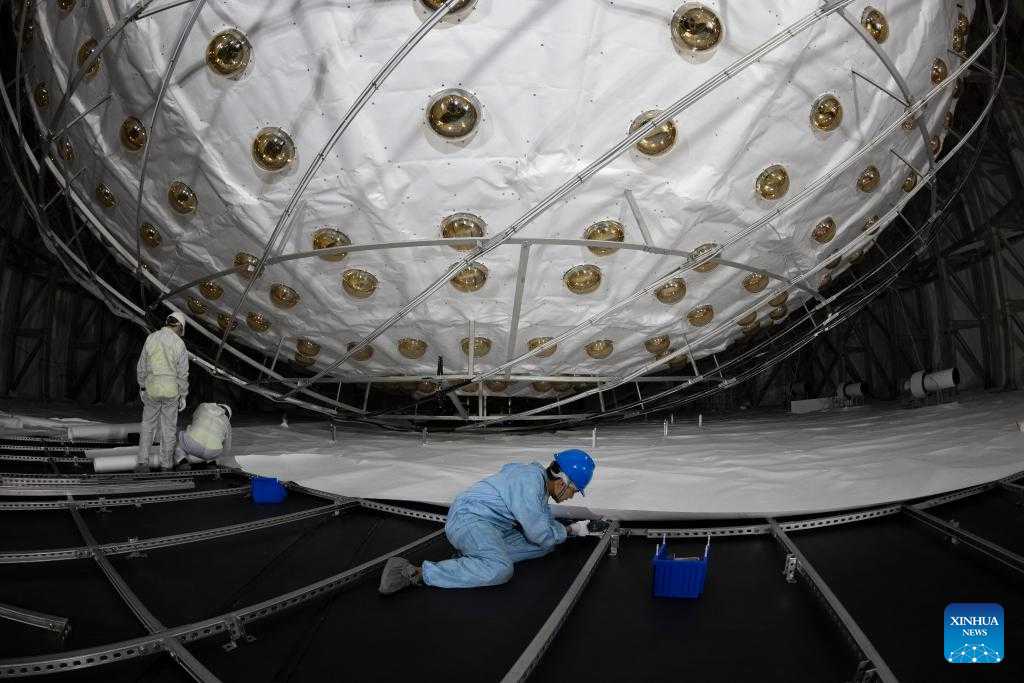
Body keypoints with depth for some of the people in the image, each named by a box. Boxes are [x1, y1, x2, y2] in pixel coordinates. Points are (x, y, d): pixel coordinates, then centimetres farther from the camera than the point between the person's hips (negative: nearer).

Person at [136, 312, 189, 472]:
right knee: (169, 427, 10)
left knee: (148, 425, 15)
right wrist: (183, 396, -2)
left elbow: (141, 367, 2)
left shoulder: (151, 339, -4)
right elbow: (183, 374, -12)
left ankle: (142, 461, 6)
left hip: (152, 390, 2)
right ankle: (166, 463, 17)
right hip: (171, 392, -2)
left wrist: (142, 388, 14)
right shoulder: (179, 344, -14)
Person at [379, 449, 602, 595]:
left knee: (546, 547, 3)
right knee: (499, 571, -36)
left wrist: (583, 527, 22)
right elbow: (541, 535, -14)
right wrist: (571, 530, 3)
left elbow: (545, 522, 25)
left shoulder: (537, 476, 14)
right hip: (469, 518, -10)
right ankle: (415, 573, -30)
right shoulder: (529, 482, -18)